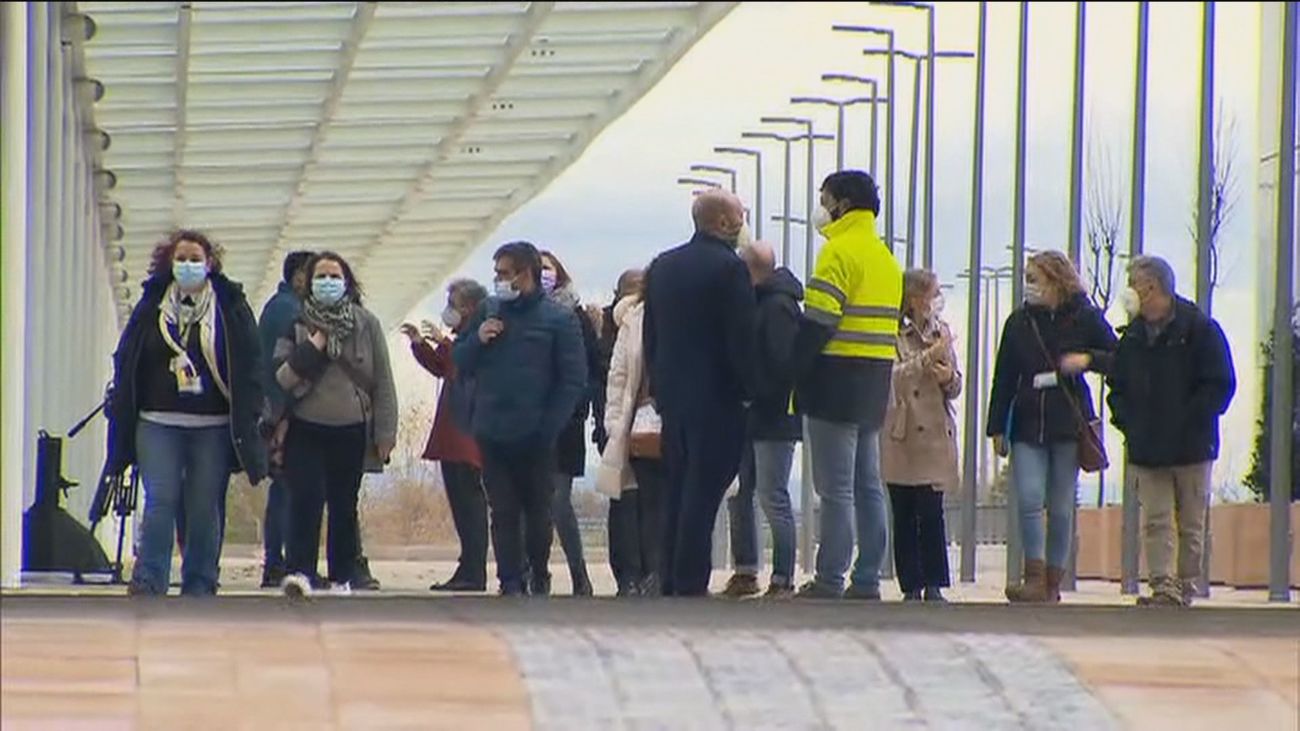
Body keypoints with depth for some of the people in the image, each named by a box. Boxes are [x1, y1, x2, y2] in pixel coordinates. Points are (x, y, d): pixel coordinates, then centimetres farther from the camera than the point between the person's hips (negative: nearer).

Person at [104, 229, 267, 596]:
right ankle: (149, 582, -10)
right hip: (158, 424, 1)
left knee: (205, 508, 1)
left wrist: (249, 421, -2)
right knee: (160, 501, -9)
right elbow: (126, 363, 11)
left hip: (213, 427, -1)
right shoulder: (151, 306, 9)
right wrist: (121, 413, 6)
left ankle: (200, 585, 8)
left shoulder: (231, 307, 5)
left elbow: (249, 367, 5)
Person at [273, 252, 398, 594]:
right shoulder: (296, 324, 4)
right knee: (305, 499, -14)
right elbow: (282, 378, -3)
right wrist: (314, 346, -13)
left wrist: (385, 431, 2)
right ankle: (301, 570, -18)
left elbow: (383, 382, 6)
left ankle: (344, 572, 16)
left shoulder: (366, 324, 5)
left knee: (344, 505, 7)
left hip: (351, 430, 1)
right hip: (306, 428, -1)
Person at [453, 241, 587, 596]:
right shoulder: (488, 312, 9)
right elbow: (459, 363, 14)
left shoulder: (558, 320, -4)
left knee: (538, 511, 8)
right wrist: (477, 340, -7)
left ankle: (539, 577, 24)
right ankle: (511, 583, 0)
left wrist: (549, 427, -13)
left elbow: (574, 380, -6)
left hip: (535, 438, -3)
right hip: (492, 434, 3)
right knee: (503, 512, -1)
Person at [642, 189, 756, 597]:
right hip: (716, 400, -7)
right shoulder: (729, 269, -13)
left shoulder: (662, 267, 10)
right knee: (702, 496, -6)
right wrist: (748, 389, -4)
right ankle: (690, 585, -9)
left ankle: (670, 583, 13)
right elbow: (742, 339, -14)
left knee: (676, 494, 13)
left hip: (672, 397, 7)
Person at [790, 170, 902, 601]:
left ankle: (830, 580, -9)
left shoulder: (840, 251, -11)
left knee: (835, 489, -8)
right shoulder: (885, 257, 17)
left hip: (838, 382, -9)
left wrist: (792, 373, -13)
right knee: (868, 486, 10)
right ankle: (867, 579, 10)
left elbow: (817, 322, -17)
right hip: (875, 385, 9)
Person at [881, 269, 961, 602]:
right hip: (900, 436, -2)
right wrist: (927, 358, -12)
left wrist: (948, 379, -5)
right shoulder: (893, 333, 0)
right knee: (904, 515, 1)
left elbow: (956, 387, 17)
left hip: (936, 435, 2)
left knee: (931, 512, -7)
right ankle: (911, 587, 7)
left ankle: (934, 585, -1)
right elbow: (891, 377, -12)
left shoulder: (942, 331, 13)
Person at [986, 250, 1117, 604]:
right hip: (1027, 425, 2)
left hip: (1069, 425, -2)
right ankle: (1035, 580, -12)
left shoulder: (1084, 318, 0)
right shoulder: (1019, 321, 7)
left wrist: (1088, 360, -13)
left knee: (1060, 508, 2)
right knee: (1029, 500, -12)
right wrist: (998, 427, 6)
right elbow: (1004, 378, 9)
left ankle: (1052, 583, 9)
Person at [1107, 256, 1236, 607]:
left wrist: (1188, 421, -13)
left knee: (1191, 524, 3)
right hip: (1147, 448, 4)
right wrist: (1126, 420, 2)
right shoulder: (1134, 335, 11)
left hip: (1191, 446, -4)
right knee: (1155, 522, -5)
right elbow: (1117, 387, 20)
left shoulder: (1199, 328, -5)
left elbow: (1220, 386, -7)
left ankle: (1185, 587, 10)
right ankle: (1163, 587, -11)